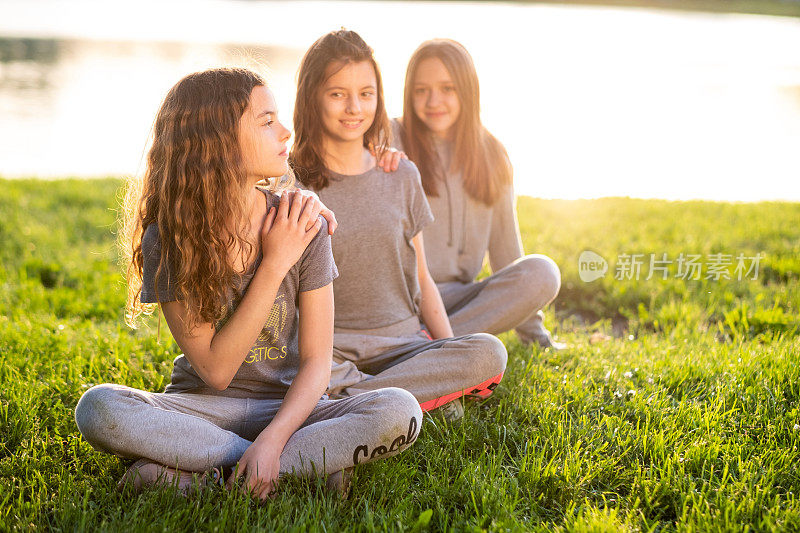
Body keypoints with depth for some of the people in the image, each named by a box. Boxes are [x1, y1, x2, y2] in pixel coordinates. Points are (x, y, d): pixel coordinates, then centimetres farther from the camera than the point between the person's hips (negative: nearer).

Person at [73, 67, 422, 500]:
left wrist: (273, 439, -26)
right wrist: (274, 265, -20)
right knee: (98, 408, -31)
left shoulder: (302, 226, -7)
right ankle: (309, 463, -23)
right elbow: (215, 369, -14)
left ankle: (199, 477, -24)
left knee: (400, 411, -27)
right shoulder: (167, 238, -10)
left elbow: (316, 361, -8)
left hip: (285, 406, 1)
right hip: (200, 406, 0)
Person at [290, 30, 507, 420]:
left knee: (488, 354, -25)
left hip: (403, 342, 3)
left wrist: (449, 352, -1)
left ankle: (351, 398, -25)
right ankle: (427, 392, -27)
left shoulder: (401, 177, 10)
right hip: (331, 349, -3)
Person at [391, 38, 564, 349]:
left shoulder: (491, 157, 12)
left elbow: (505, 246, 16)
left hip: (457, 298, 5)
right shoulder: (392, 140, 2)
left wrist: (533, 333, 16)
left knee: (542, 272, -25)